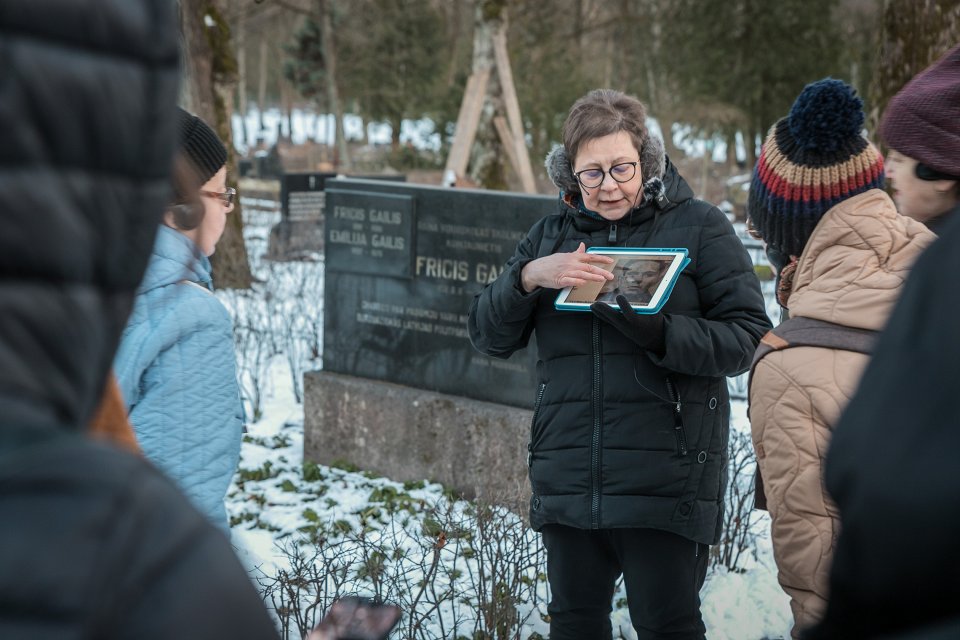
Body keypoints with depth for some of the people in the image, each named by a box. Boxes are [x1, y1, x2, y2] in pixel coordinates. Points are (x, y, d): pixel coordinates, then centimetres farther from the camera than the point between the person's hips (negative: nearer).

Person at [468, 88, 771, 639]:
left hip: (665, 484, -4)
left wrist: (654, 329, -24)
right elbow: (489, 336, 5)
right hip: (568, 483, 4)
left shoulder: (700, 227, 0)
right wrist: (528, 278, -14)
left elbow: (745, 337, -9)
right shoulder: (551, 236, 11)